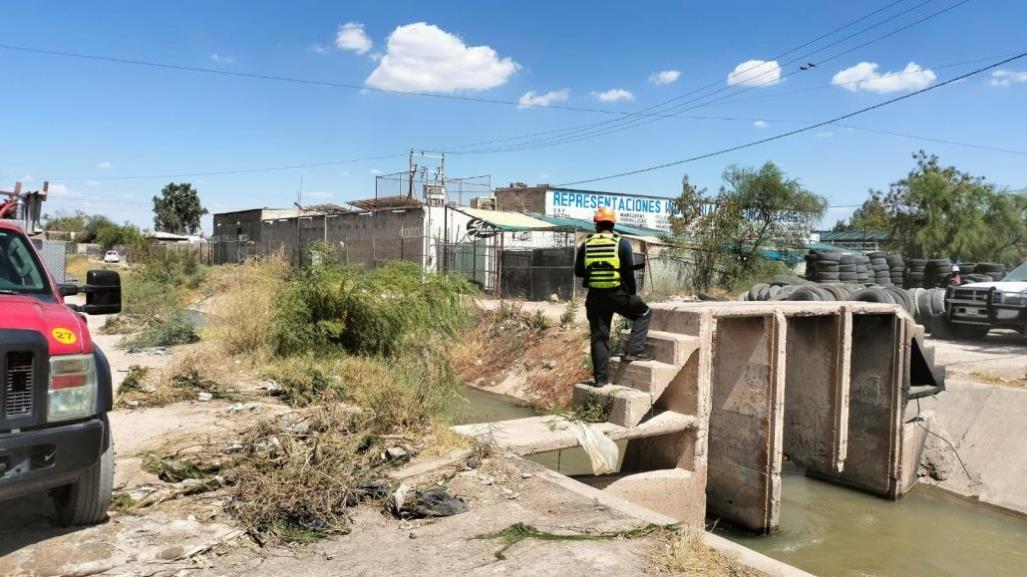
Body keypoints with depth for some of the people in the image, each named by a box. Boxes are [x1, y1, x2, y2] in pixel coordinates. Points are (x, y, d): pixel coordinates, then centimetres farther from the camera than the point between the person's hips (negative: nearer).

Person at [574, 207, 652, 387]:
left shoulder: (586, 245, 2)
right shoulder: (622, 243, -5)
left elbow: (578, 272, 8)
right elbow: (629, 271, -5)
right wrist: (632, 292, 9)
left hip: (595, 296, 3)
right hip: (618, 294, -3)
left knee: (599, 336, 9)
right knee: (644, 313, 20)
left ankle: (601, 377, 11)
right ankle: (634, 350, 6)